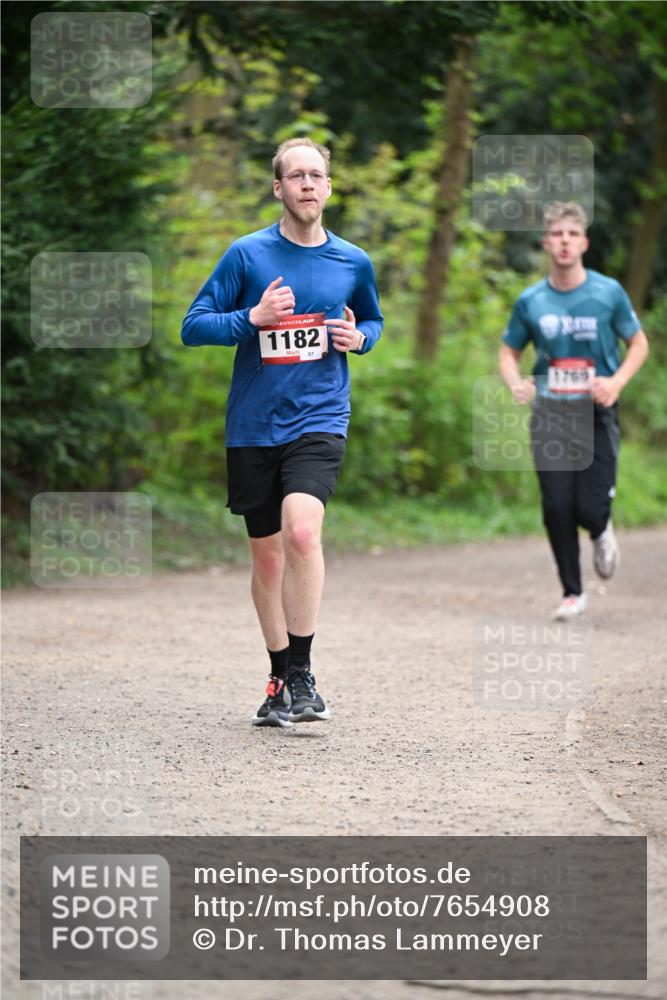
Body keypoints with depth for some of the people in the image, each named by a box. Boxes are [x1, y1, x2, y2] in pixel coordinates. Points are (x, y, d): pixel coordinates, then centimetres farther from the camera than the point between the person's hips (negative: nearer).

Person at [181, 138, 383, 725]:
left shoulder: (353, 263, 6)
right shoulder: (247, 255, 0)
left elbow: (373, 321, 24)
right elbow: (194, 326, 0)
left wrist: (360, 337, 1)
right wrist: (252, 319, -15)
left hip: (319, 419, -1)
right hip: (253, 427, 1)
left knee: (302, 529, -24)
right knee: (267, 553, 8)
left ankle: (302, 674, -16)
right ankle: (280, 683, 23)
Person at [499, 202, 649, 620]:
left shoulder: (609, 292, -4)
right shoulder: (530, 301, 1)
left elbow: (639, 343, 5)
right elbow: (509, 351, 13)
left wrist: (618, 381, -13)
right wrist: (515, 382, -9)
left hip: (596, 413, -2)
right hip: (550, 413, 2)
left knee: (590, 508, -9)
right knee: (557, 507, -4)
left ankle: (602, 531, 30)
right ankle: (573, 592, 13)